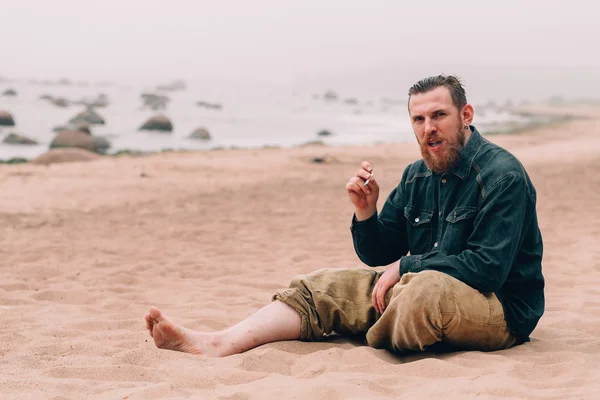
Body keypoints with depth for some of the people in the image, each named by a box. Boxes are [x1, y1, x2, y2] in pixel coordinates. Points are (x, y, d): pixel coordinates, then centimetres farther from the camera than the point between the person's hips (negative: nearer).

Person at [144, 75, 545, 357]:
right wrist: (366, 212, -10)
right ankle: (219, 344, -19)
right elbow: (379, 256, 12)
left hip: (502, 310, -8)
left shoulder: (501, 175, -14)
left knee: (427, 288, -40)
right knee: (321, 286, -3)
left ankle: (374, 344, -9)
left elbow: (488, 268, -23)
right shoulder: (417, 176, 10)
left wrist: (405, 267, -16)